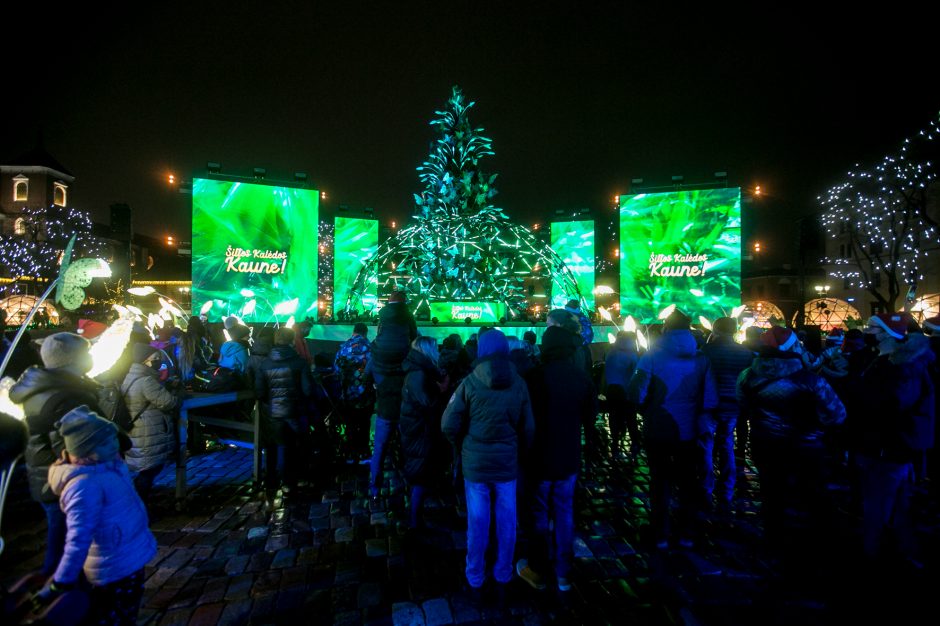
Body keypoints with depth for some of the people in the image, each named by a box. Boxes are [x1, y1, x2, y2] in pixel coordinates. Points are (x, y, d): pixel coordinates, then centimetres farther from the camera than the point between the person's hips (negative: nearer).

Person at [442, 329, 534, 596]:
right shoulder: (518, 384, -7)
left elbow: (449, 425, -12)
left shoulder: (470, 383, -13)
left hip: (475, 463, -1)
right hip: (507, 463, 2)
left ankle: (475, 579, 30)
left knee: (477, 523, 13)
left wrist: (463, 448, 6)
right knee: (506, 523, 17)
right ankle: (503, 575, 35)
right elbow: (528, 428, -4)